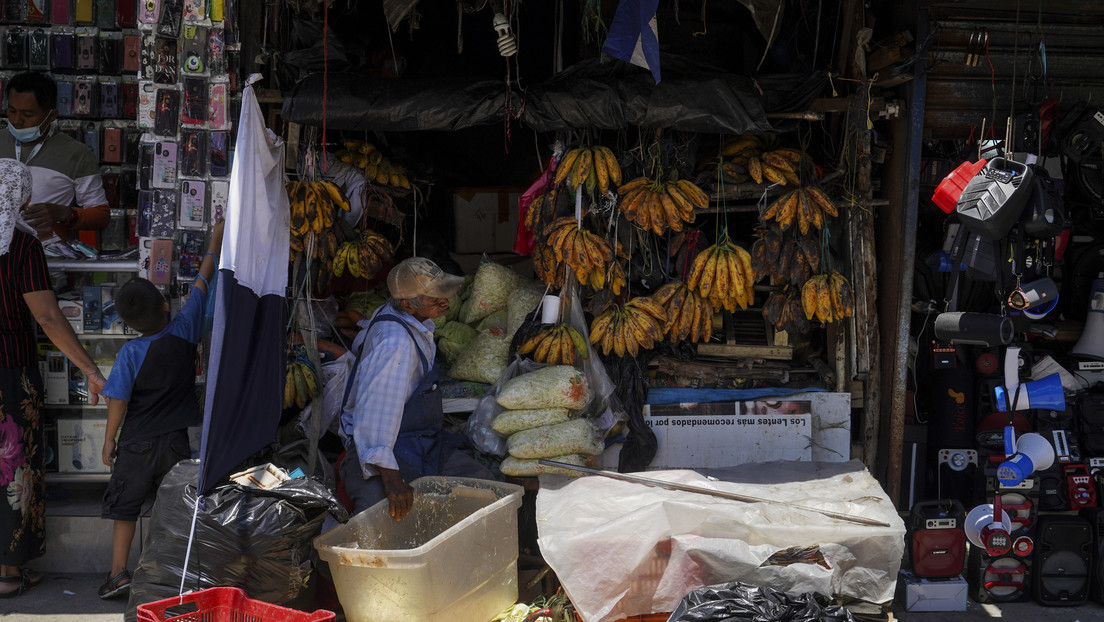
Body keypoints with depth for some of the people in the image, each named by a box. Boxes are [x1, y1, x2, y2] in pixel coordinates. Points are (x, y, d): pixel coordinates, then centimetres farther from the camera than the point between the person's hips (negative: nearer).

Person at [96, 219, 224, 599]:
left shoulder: (131, 353, -13)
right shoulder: (184, 330, -8)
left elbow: (118, 399, -10)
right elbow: (202, 282, 4)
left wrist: (109, 440, 2)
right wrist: (216, 238, 15)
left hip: (137, 442, -2)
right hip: (176, 440, 2)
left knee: (124, 507, 9)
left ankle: (119, 572, 5)